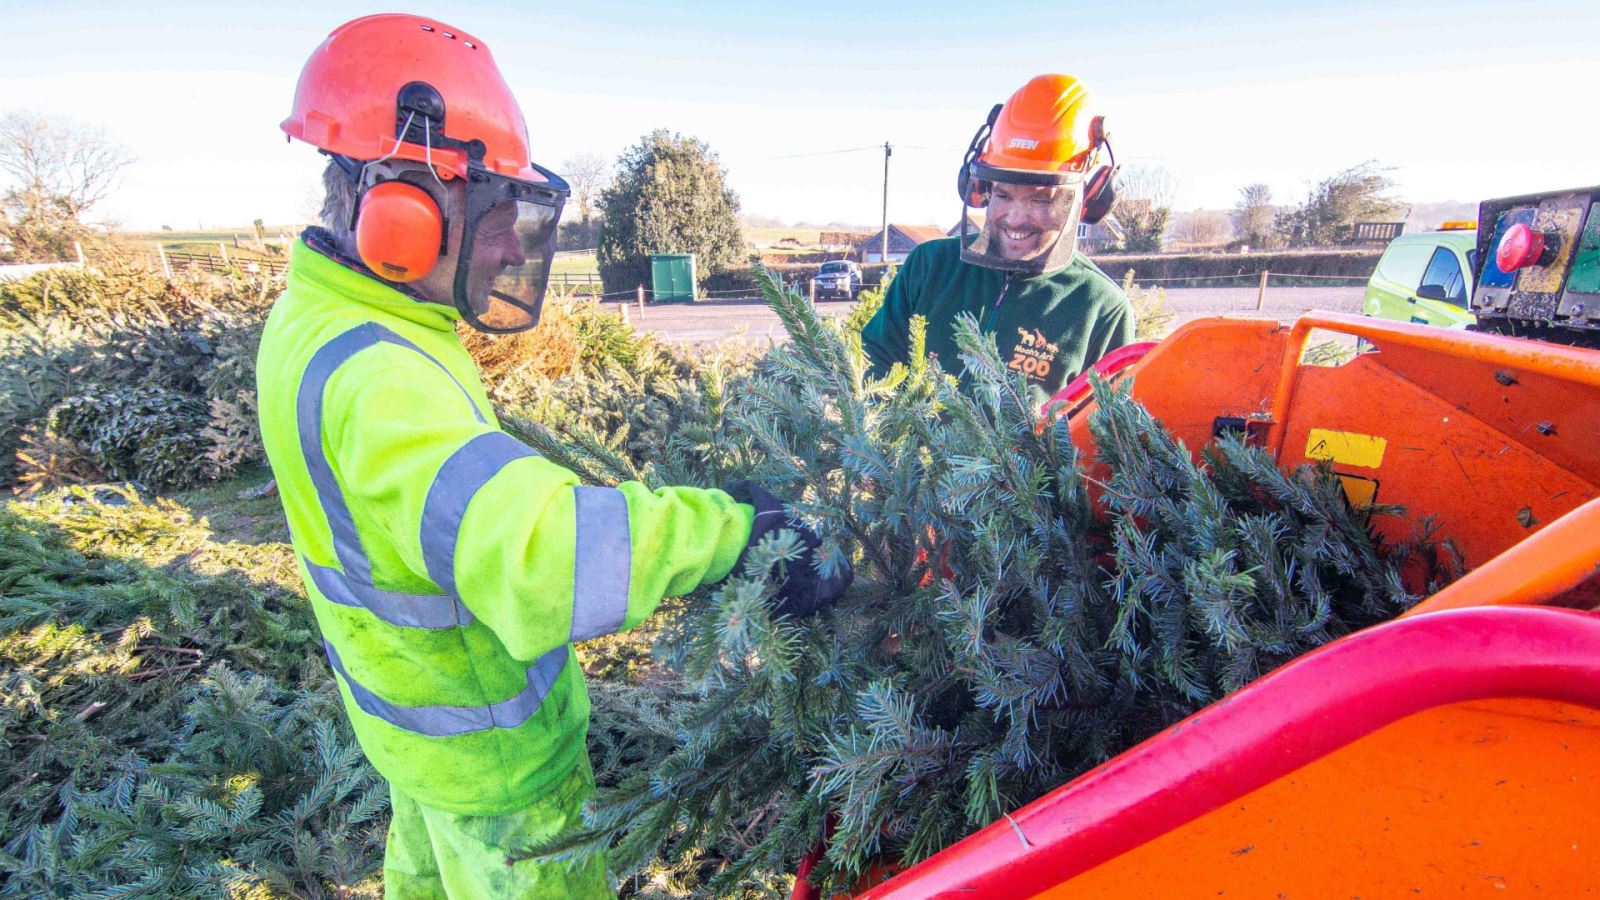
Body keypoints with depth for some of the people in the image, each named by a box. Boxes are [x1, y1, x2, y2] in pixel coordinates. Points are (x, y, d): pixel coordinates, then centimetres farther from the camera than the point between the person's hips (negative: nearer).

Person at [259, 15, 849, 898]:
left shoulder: (319, 321, -3)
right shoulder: (372, 378, -36)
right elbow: (537, 550, -50)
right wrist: (736, 526, -42)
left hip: (414, 693, 9)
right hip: (487, 743, -8)